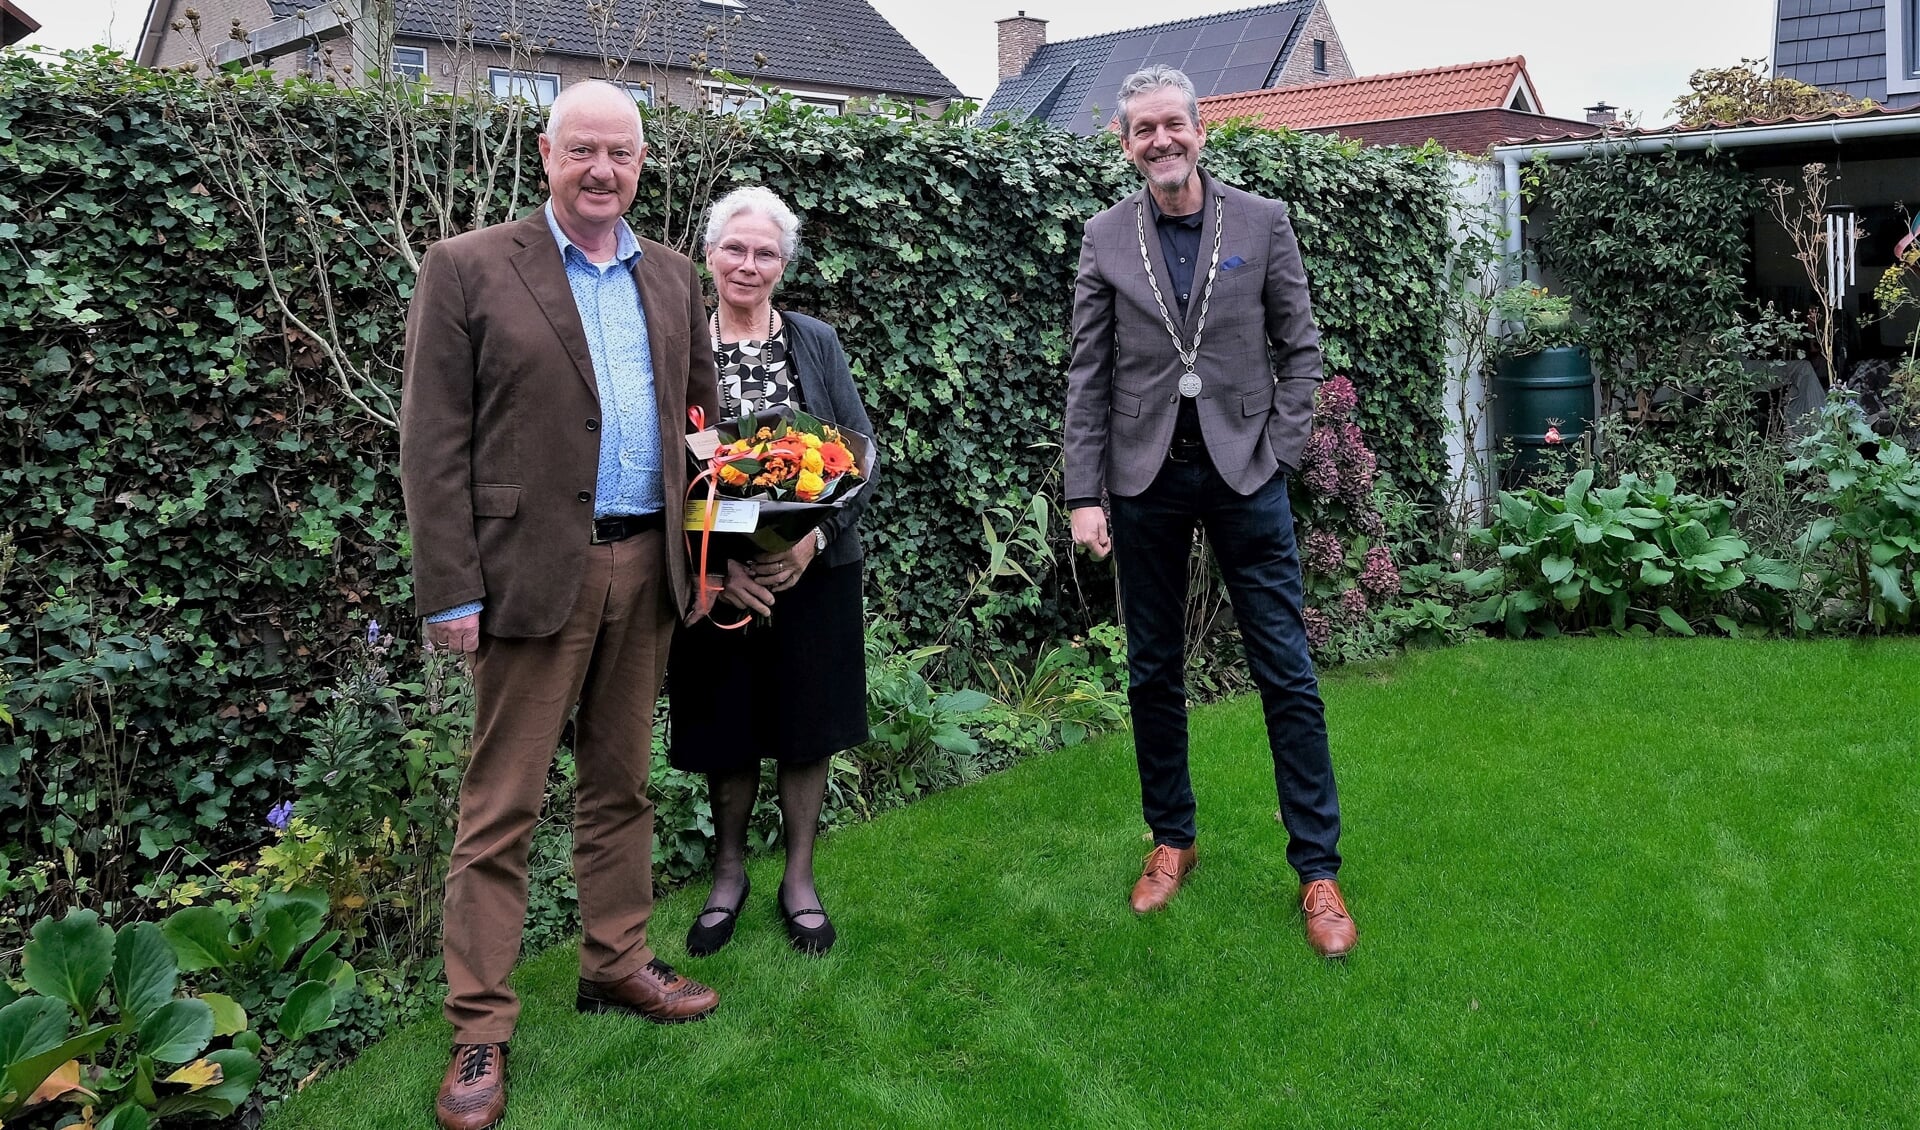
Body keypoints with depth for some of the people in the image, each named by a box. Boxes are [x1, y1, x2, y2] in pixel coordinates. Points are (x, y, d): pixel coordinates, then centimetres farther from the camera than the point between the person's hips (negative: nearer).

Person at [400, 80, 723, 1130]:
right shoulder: (469, 269, -3)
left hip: (645, 569, 5)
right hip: (536, 571, -5)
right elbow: (433, 444, -7)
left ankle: (616, 963, 31)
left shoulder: (671, 276, 12)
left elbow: (699, 410, 20)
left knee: (620, 783, 16)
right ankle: (479, 1026, 12)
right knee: (501, 805, 2)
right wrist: (452, 594, -12)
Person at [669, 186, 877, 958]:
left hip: (813, 570, 1)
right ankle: (728, 872, 32)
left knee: (805, 730, 10)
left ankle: (800, 879, 27)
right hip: (715, 576, -1)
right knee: (726, 732, 10)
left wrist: (814, 537, -14)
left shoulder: (818, 343, 3)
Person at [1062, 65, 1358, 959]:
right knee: (1152, 674, 10)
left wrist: (1276, 452, -6)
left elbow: (1300, 349, 4)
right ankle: (1171, 840, 27)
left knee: (1287, 674, -1)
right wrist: (1084, 495, -4)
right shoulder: (1106, 237, 3)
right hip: (1145, 476, 2)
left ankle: (1317, 868, 9)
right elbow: (1088, 375, 2)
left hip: (1243, 473, -1)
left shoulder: (1262, 223, 1)